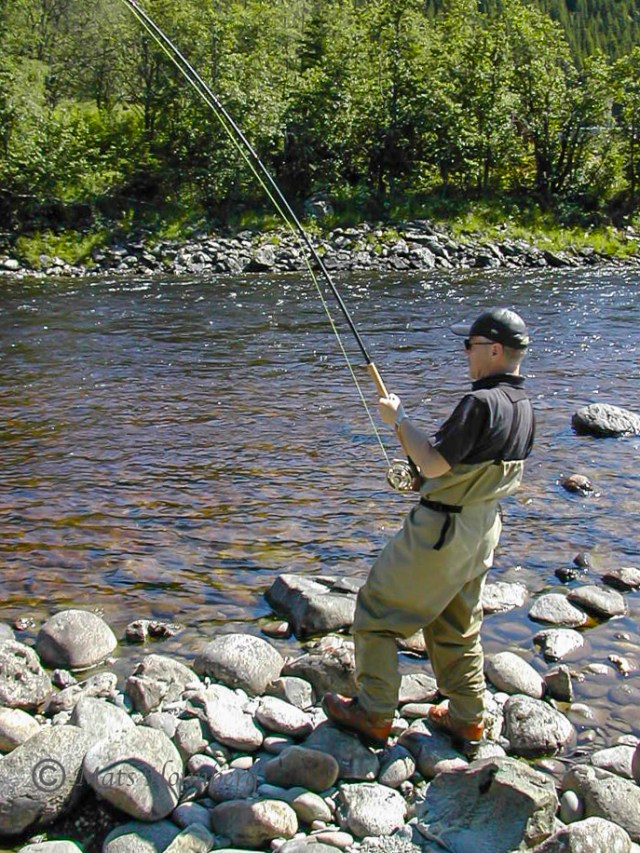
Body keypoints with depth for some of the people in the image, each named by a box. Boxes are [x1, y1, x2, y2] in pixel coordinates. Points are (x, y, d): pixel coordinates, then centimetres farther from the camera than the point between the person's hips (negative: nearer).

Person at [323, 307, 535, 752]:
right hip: (484, 528, 9)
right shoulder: (525, 409, 4)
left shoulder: (482, 402, -25)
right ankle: (467, 718, 30)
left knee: (376, 610, 5)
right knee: (458, 627, 21)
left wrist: (400, 418, -11)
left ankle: (373, 714, 12)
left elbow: (433, 465, -24)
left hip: (442, 528, -9)